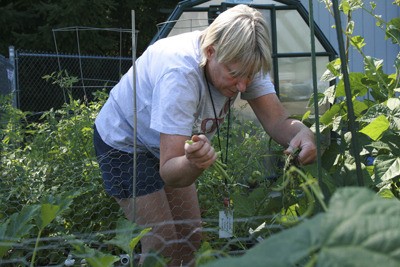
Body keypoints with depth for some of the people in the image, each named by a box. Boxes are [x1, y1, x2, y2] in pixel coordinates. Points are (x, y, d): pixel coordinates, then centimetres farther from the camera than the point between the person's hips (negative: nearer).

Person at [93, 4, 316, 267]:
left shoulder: (241, 61, -22)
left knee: (192, 238, 10)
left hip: (163, 144, 7)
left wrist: (303, 133, -46)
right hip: (123, 143, -6)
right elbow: (168, 172, -41)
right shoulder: (180, 72, -40)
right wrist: (194, 164, -63)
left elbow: (279, 121, -24)